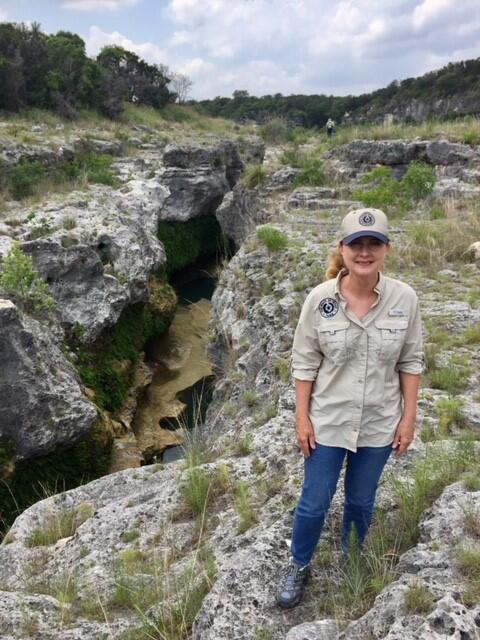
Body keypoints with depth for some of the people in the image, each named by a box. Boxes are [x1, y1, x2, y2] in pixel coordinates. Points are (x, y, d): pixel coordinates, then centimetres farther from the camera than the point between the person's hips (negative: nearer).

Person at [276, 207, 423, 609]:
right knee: (314, 503, 12)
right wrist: (302, 417, -7)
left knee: (361, 501, 21)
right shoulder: (320, 299, -15)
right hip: (327, 420, -1)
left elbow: (410, 361, -2)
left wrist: (409, 416, -2)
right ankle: (298, 567, 40)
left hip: (379, 423, 1)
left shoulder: (404, 298, -12)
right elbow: (305, 362, -7)